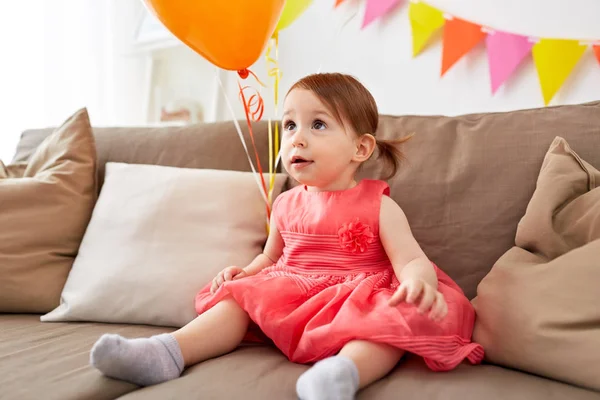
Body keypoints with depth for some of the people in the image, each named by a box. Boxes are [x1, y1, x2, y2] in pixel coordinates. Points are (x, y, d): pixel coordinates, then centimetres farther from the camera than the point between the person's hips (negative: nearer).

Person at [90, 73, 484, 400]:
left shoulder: (379, 205, -4)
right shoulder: (287, 204, 10)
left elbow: (410, 260, -12)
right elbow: (270, 256, 23)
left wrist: (420, 280, -36)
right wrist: (244, 271, 1)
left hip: (356, 297, -4)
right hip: (290, 297, 5)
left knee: (392, 317, -32)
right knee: (239, 295, -11)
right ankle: (167, 353, -24)